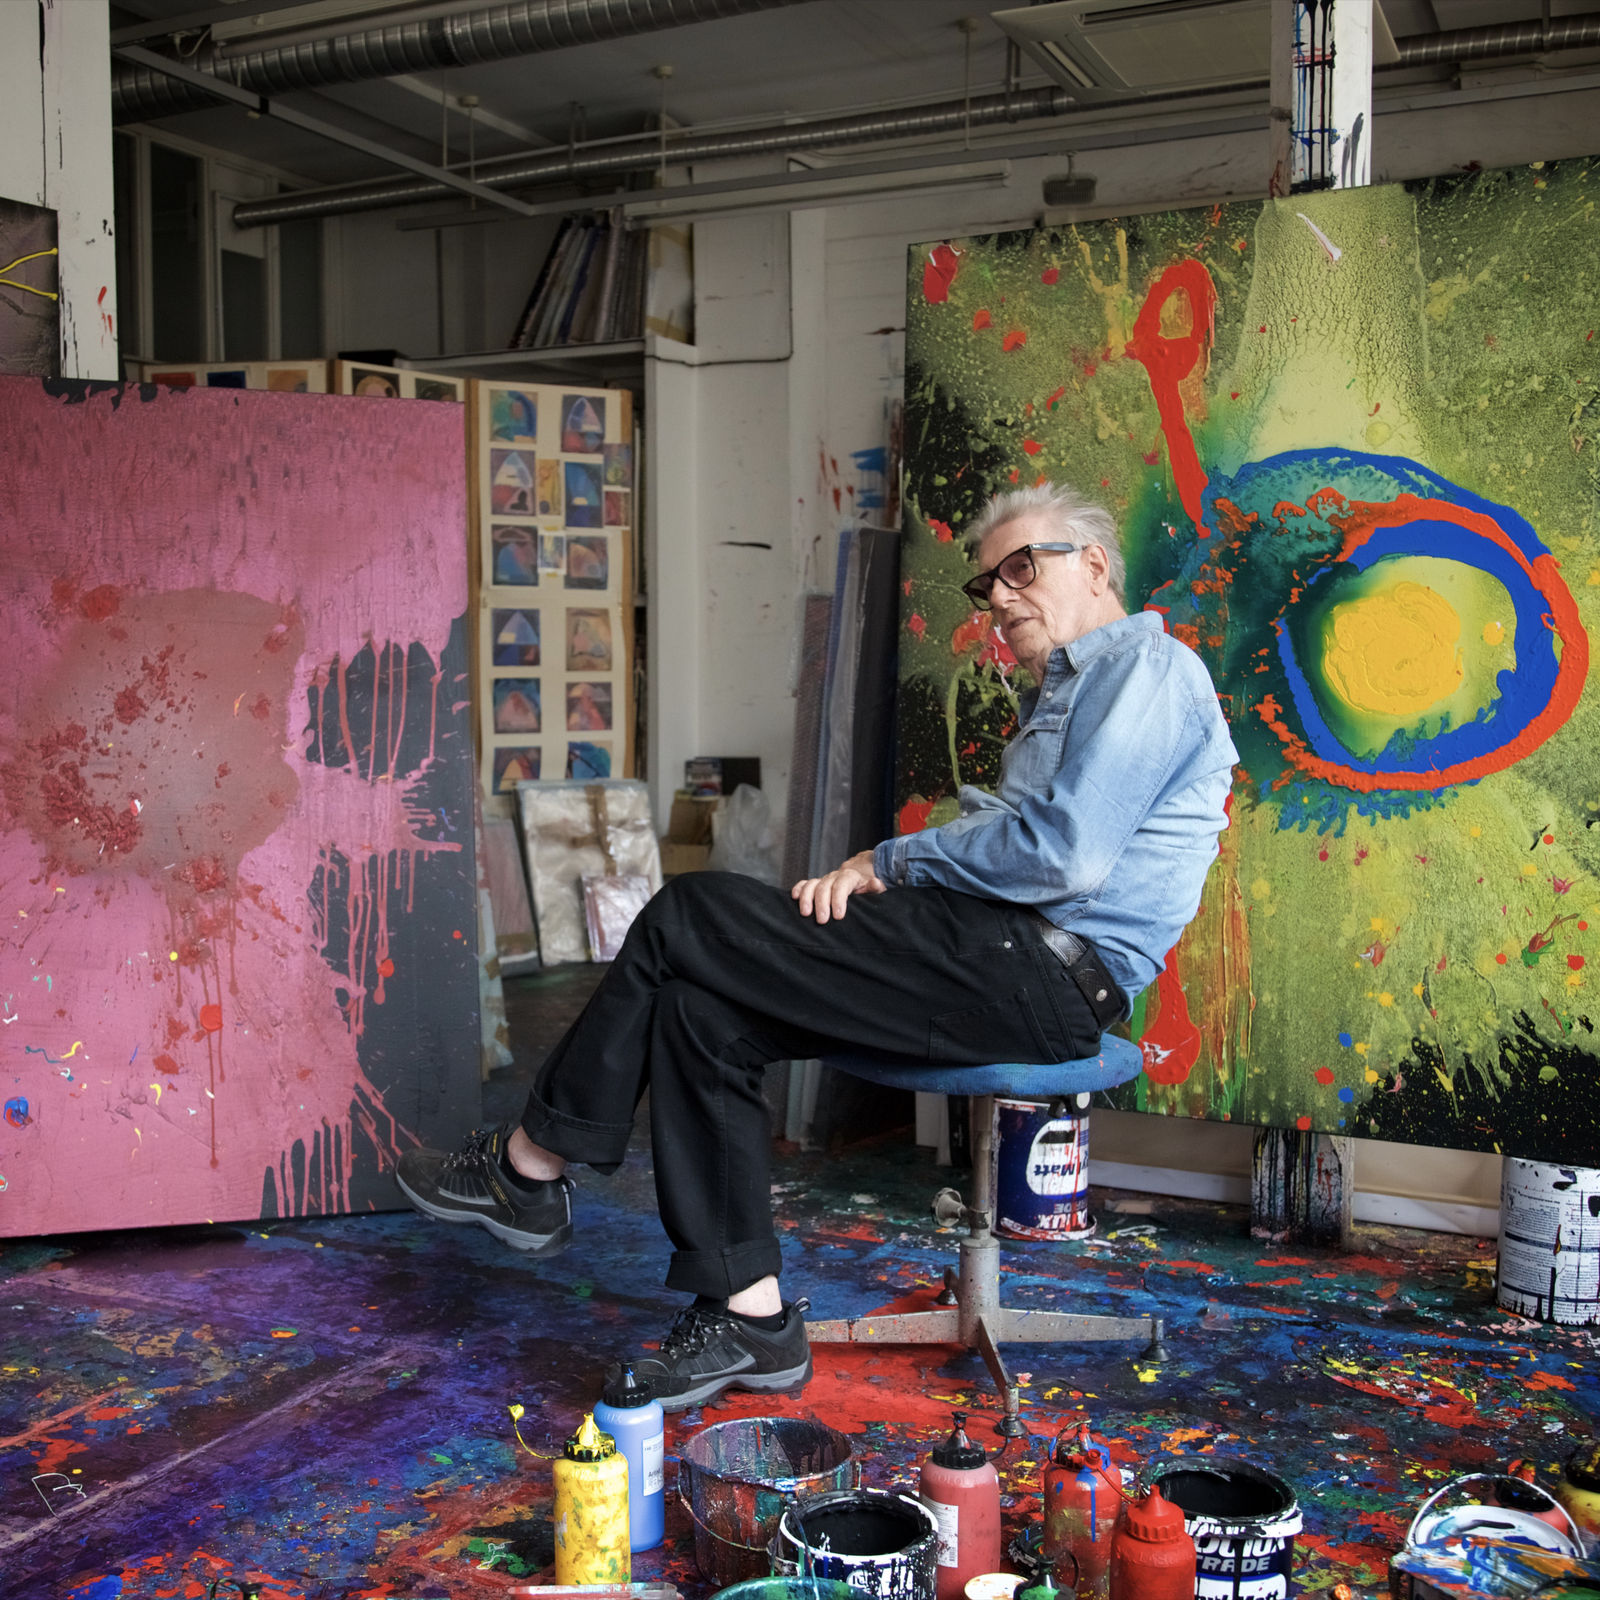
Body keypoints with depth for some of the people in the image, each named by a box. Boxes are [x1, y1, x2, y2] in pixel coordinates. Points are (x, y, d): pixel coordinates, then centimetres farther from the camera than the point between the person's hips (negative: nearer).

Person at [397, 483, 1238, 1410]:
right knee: (700, 1008, -3)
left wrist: (890, 862, -7)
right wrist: (866, 877, 2)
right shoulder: (1066, 691, 28)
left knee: (688, 922, -11)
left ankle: (531, 1167, 6)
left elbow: (1063, 851, -19)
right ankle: (750, 1317, -1)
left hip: (1045, 979, -10)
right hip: (1008, 965, 10)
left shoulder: (1144, 665, -5)